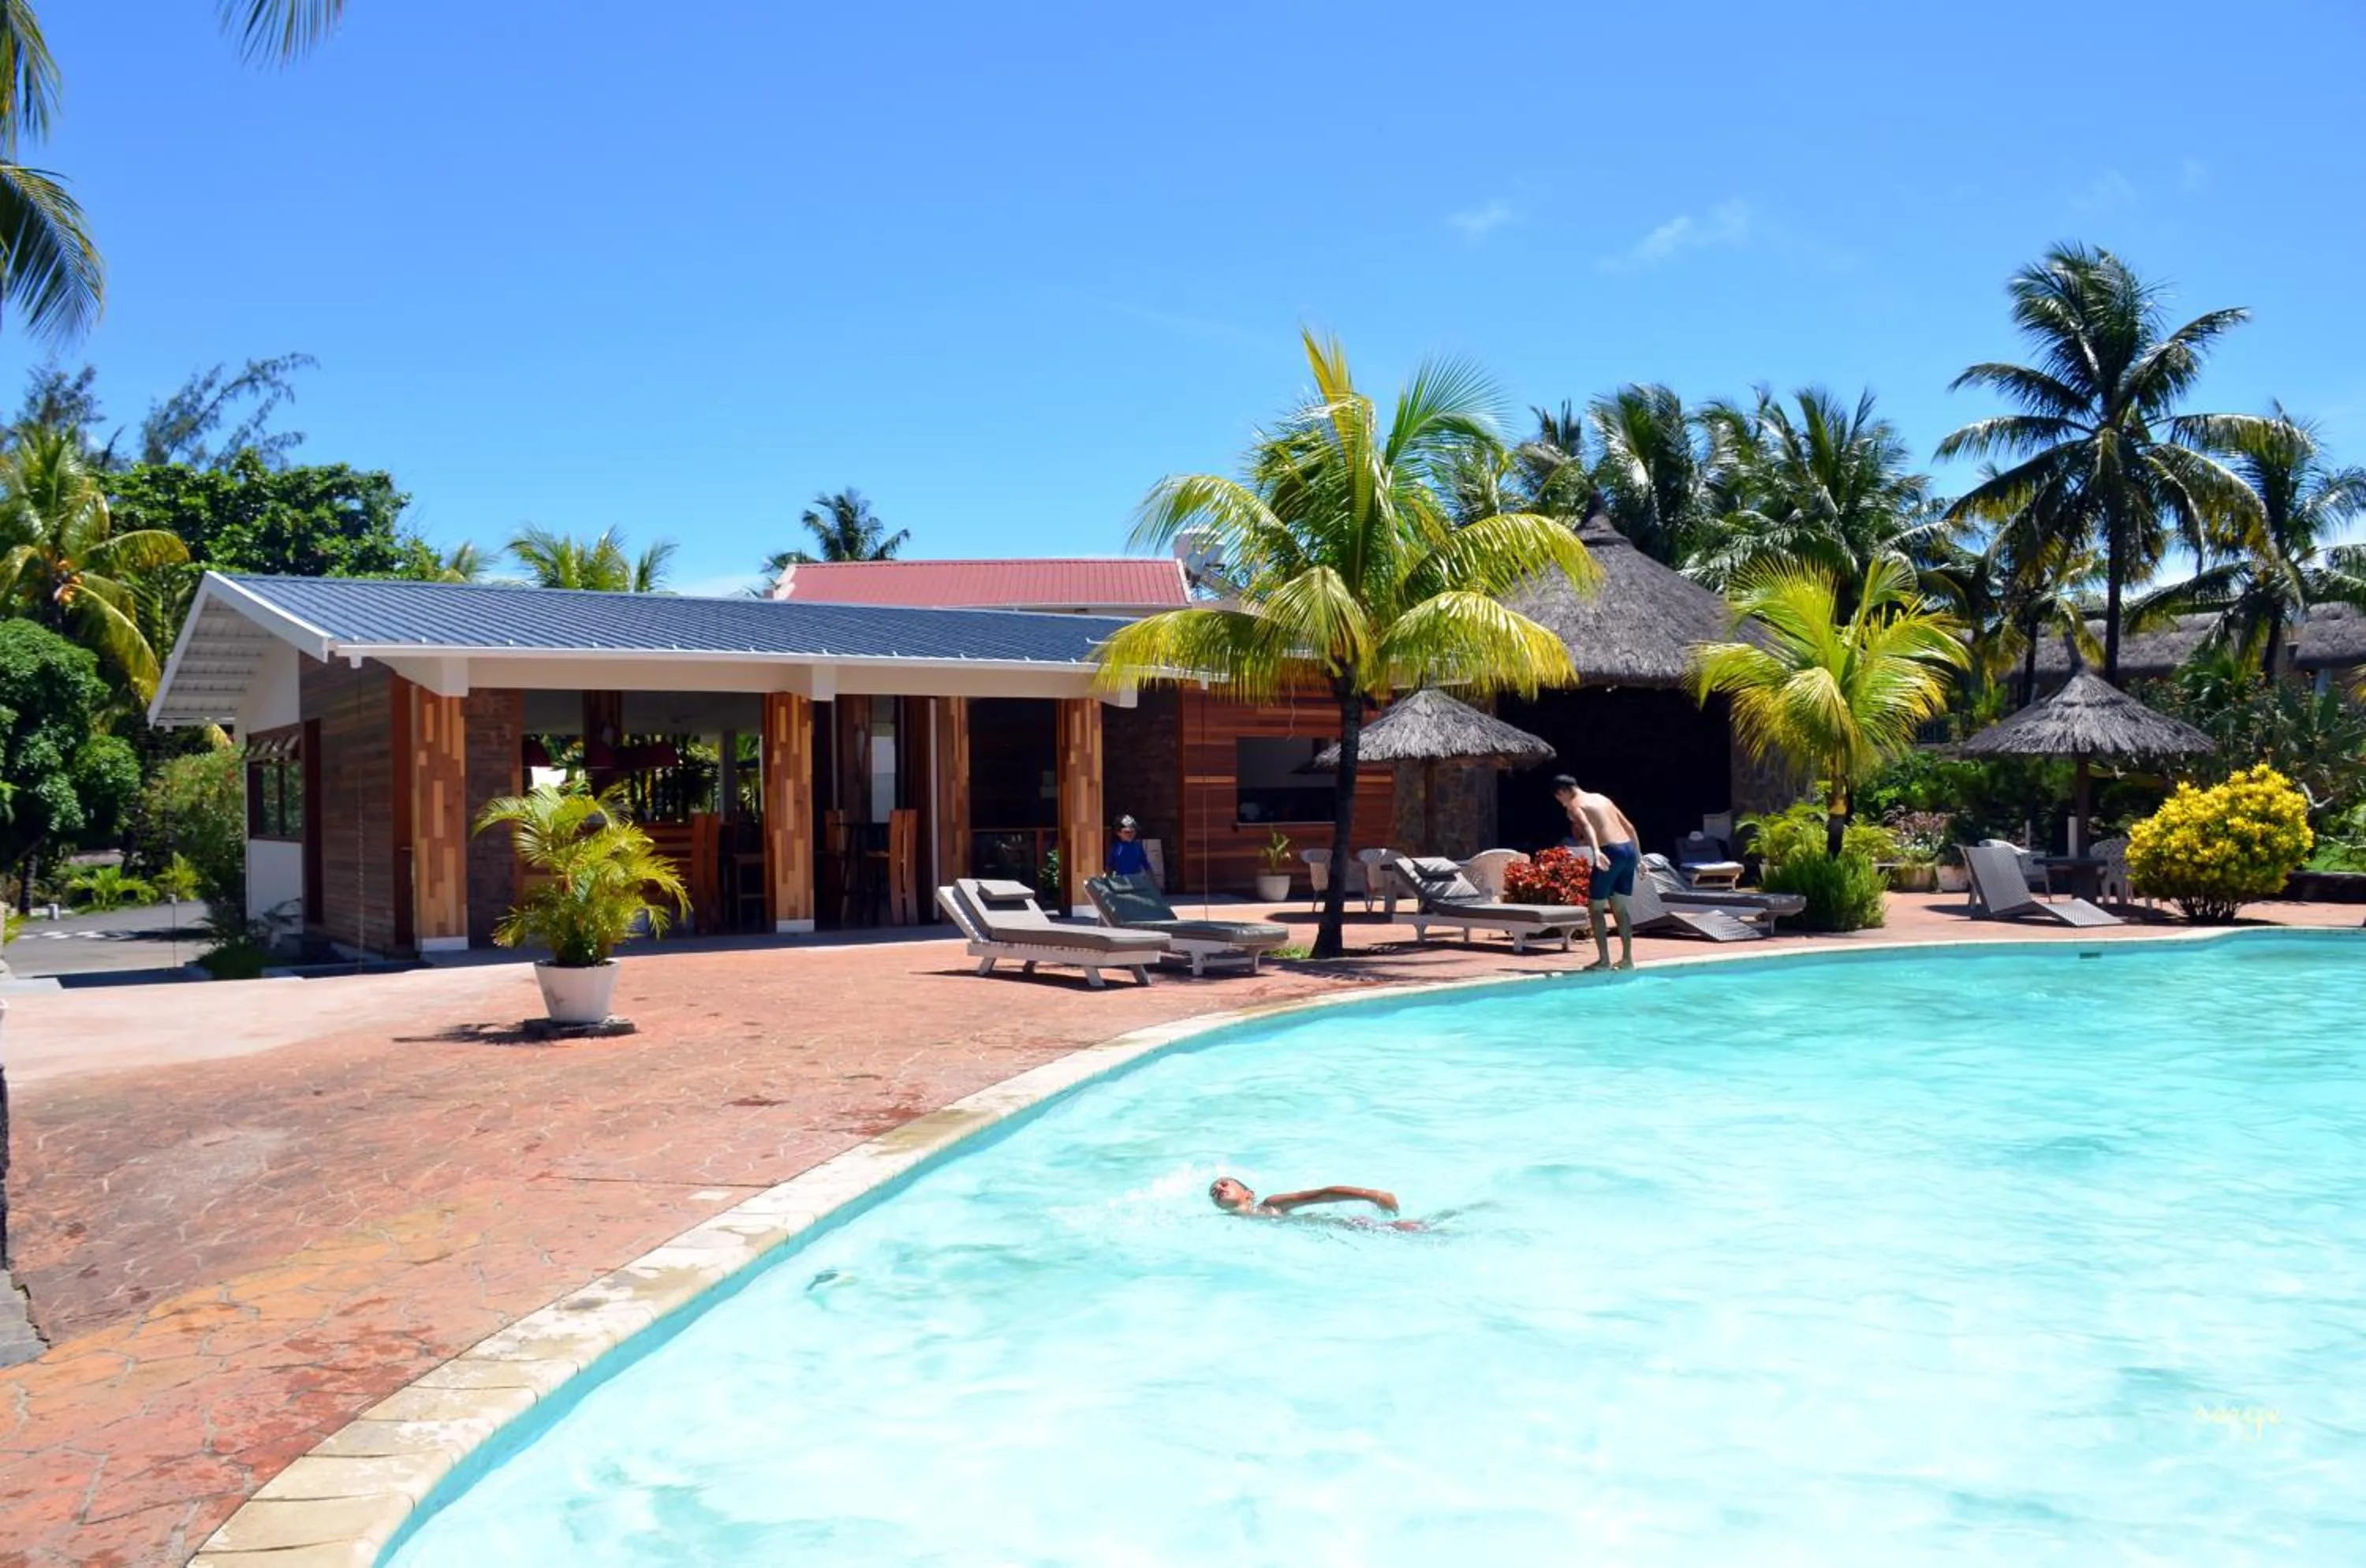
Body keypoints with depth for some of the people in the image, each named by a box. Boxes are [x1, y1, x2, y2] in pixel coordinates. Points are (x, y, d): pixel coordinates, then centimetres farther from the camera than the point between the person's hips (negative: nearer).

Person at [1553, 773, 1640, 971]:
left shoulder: (1574, 805, 1)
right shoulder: (1602, 799, 24)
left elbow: (1587, 827, -21)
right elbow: (1629, 827, 22)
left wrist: (1596, 852, -37)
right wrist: (1639, 857, 25)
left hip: (1610, 852, -7)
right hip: (1629, 849, 7)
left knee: (1596, 908, 5)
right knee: (1620, 907, 16)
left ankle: (1604, 959, 2)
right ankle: (1627, 958, 17)